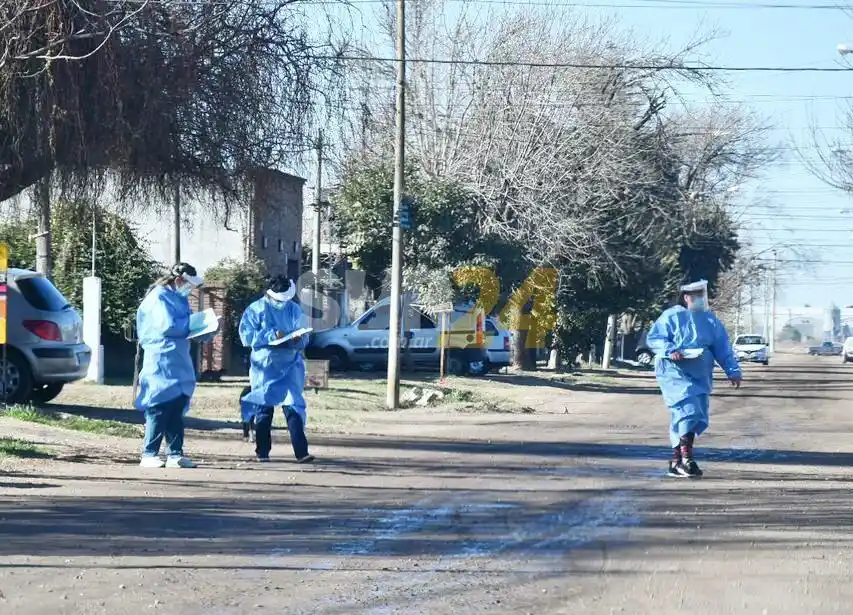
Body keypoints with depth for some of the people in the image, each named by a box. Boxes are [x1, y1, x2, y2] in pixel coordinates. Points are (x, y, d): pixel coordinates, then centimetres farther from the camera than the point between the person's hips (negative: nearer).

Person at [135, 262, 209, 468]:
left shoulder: (179, 298, 18)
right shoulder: (159, 297, -10)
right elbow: (167, 325, -20)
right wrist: (193, 323, -7)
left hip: (178, 362, 9)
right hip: (162, 361, -9)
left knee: (177, 409, 7)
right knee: (160, 408, -9)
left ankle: (175, 454, 9)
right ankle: (149, 454, -5)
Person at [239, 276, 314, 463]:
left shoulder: (294, 309, 6)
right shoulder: (256, 309, -2)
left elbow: (304, 338, 7)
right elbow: (246, 336, -10)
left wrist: (298, 340, -17)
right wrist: (271, 335, -19)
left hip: (289, 366, 1)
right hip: (264, 367, -1)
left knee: (294, 406, -8)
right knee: (264, 408, 5)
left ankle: (301, 452, -14)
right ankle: (263, 452, 15)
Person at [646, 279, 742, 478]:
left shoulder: (710, 319, 14)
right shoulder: (671, 316, -2)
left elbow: (722, 348, 14)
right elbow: (653, 338, -4)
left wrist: (733, 371, 6)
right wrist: (670, 350, -21)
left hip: (700, 376, 6)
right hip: (674, 372, -6)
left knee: (699, 418, 4)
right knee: (688, 410, -22)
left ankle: (676, 461, 14)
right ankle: (686, 458, -19)